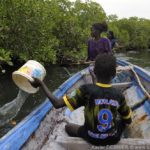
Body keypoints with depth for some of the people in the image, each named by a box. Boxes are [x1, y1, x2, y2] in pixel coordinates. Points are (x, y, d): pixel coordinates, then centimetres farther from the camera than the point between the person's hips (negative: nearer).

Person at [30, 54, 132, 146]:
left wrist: (41, 84, -14)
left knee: (68, 127, 23)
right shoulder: (119, 95, -12)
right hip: (114, 139, 2)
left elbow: (57, 104, -24)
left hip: (92, 139, -2)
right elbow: (128, 120, 2)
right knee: (123, 120, 30)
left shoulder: (86, 90, -21)